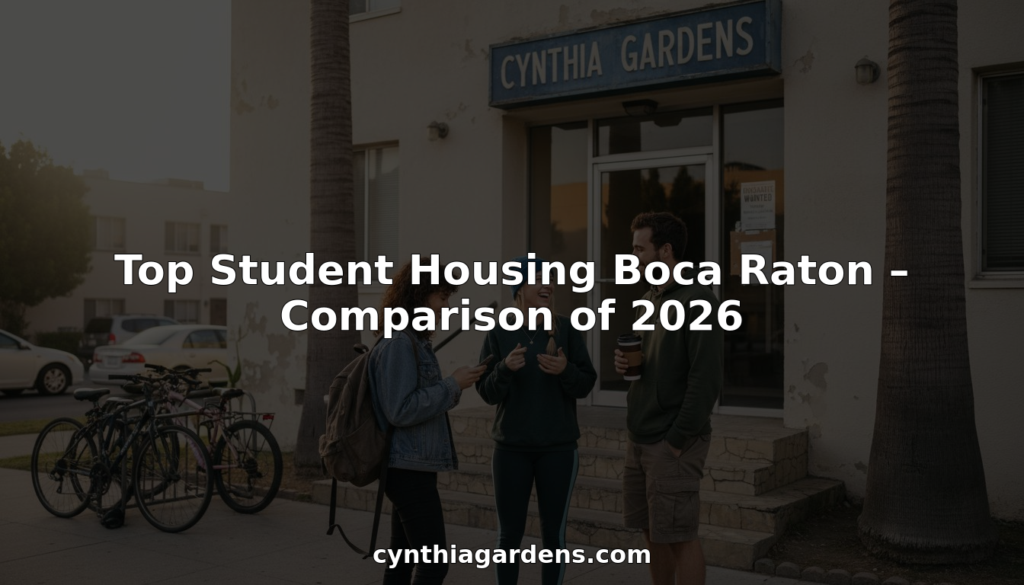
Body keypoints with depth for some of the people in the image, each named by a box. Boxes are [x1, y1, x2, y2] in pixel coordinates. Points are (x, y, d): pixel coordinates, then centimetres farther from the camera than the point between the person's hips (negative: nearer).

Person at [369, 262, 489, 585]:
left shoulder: (414, 342, 14)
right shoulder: (398, 343, -16)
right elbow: (400, 411, -21)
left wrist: (454, 388, 4)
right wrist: (453, 385, -15)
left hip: (412, 467, 10)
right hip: (409, 468, -10)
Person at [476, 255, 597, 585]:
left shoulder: (567, 330, -3)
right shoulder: (498, 335, -2)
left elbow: (585, 385, -5)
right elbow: (488, 392, -4)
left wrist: (565, 369, -26)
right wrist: (505, 367, -24)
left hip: (558, 449, 0)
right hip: (511, 449, 0)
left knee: (554, 533, 5)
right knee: (509, 534, 6)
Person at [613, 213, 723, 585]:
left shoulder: (698, 302, -13)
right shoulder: (651, 298, 13)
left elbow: (706, 380, -17)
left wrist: (677, 440, -17)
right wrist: (625, 363, 1)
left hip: (672, 443, -8)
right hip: (639, 440, 8)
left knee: (679, 537, 0)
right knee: (652, 533, 14)